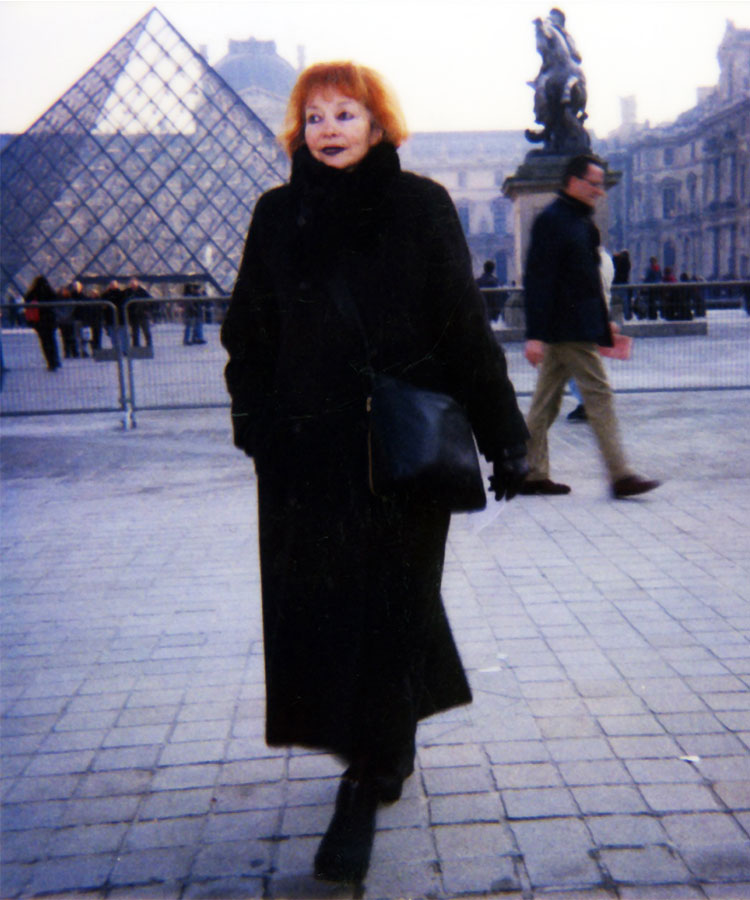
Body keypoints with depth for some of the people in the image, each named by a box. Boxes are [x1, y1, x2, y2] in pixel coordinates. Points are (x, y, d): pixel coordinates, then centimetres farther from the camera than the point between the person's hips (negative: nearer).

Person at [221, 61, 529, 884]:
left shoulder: (421, 208, 1)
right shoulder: (277, 215, 8)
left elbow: (465, 326, -1)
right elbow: (249, 330, 10)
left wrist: (503, 436, -2)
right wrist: (256, 419, -1)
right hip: (307, 450, 3)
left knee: (387, 607, 2)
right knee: (315, 602, 8)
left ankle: (366, 785, 15)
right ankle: (391, 747, 33)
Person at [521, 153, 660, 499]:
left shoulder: (579, 220, 18)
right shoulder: (551, 220, -12)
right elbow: (538, 279, -18)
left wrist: (603, 325, 23)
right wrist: (535, 334, -23)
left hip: (562, 328, 10)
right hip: (569, 329, -10)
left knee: (546, 400, 10)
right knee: (598, 393, -8)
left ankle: (532, 474, 16)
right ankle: (619, 475, -4)